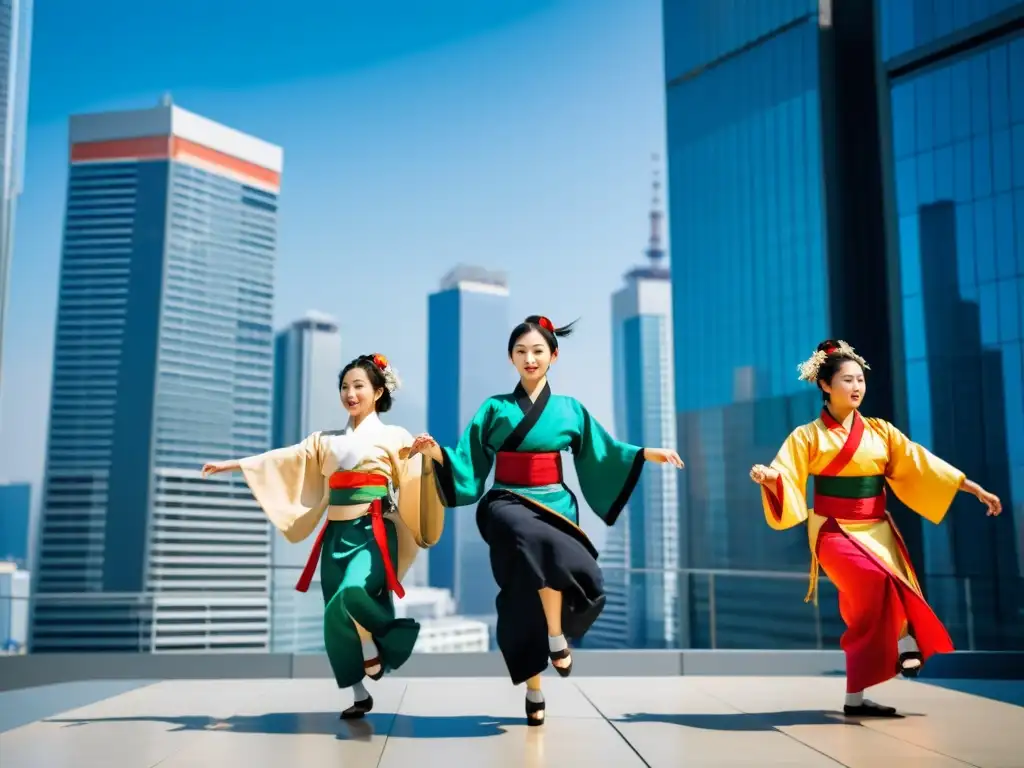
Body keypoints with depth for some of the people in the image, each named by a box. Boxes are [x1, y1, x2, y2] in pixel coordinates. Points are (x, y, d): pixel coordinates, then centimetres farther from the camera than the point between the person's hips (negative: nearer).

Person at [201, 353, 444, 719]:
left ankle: (373, 649, 0)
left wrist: (428, 456, -31)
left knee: (351, 593, -30)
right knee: (336, 618, 3)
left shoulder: (394, 437, 2)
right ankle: (360, 696, 17)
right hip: (336, 536, 5)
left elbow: (420, 478, -10)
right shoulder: (326, 441, 15)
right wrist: (232, 464, 11)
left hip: (372, 533, -5)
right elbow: (283, 459, 13)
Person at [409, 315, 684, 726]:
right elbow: (466, 462, 1)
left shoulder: (569, 409, 12)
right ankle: (556, 638, -12)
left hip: (555, 504, 1)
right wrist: (435, 451, -17)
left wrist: (650, 453, 5)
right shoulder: (494, 409, 7)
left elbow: (603, 453, 14)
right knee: (542, 544, -32)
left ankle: (535, 688, -5)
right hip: (509, 503, -1)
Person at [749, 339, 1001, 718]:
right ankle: (905, 640, -5)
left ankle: (855, 698, 9)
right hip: (835, 531, -4)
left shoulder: (880, 431, 7)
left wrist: (976, 489, 2)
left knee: (868, 610, -3)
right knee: (877, 580, -31)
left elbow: (922, 466, 6)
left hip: (876, 530, 4)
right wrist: (767, 477, -36)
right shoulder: (808, 436, -3)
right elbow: (785, 478, -12)